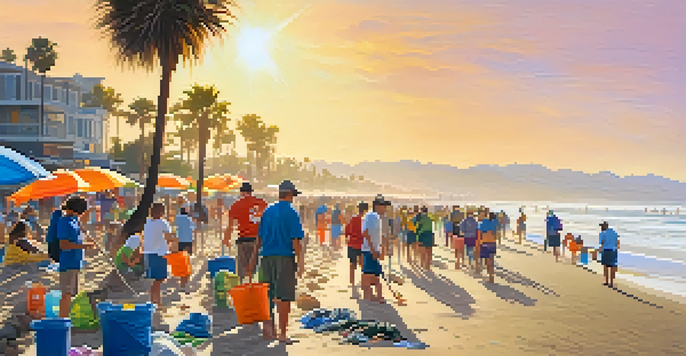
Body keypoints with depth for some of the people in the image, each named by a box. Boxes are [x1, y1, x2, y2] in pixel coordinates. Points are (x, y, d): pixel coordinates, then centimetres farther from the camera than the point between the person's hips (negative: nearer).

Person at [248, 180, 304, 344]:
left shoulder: (267, 211, 11)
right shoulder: (291, 213, -5)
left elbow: (260, 237, 12)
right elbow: (295, 240, -10)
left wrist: (254, 258, 18)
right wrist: (300, 262, -9)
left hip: (267, 256, 5)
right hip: (285, 257, -5)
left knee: (268, 294, 15)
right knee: (283, 296, -1)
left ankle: (267, 323, 4)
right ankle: (282, 334, 2)